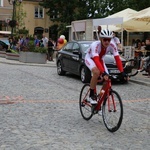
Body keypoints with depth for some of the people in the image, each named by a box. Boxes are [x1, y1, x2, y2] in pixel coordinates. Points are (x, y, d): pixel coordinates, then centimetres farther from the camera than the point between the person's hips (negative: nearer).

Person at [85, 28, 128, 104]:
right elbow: (96, 60, -48)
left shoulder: (112, 45, -26)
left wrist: (122, 72, -40)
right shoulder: (95, 45, -38)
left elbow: (117, 59, -29)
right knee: (96, 72, -36)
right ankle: (91, 96, -22)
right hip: (90, 58, -5)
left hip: (100, 60, 5)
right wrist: (103, 72, -60)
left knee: (107, 80, -11)